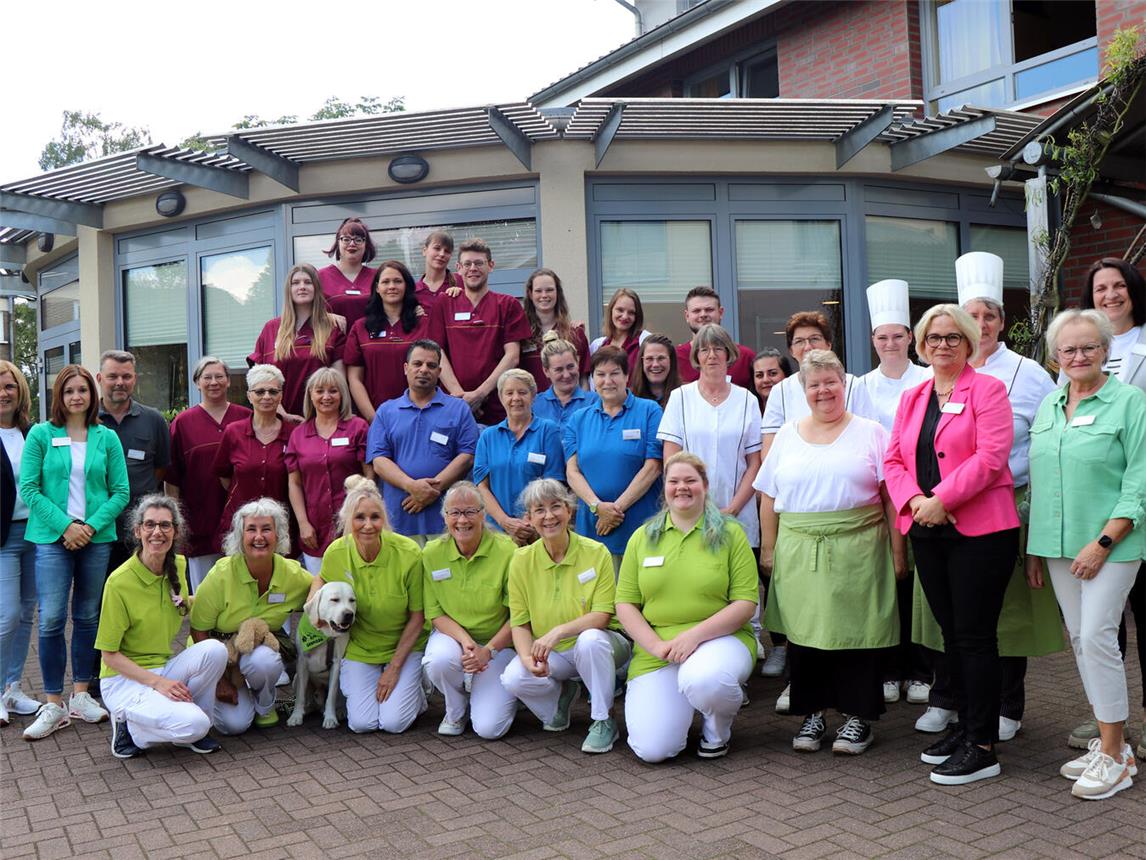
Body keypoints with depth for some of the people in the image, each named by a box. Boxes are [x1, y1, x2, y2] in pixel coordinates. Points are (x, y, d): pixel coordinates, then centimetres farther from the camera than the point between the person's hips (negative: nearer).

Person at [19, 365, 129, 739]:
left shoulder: (107, 438, 5)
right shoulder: (40, 435, 1)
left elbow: (121, 492, 3)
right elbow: (28, 489, -3)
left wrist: (91, 525, -10)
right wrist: (66, 525, -12)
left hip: (97, 538, 2)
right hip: (52, 539, -2)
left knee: (88, 618, 9)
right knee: (51, 619, -8)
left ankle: (81, 695, 21)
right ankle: (54, 704, 3)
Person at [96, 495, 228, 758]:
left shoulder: (178, 565, 2)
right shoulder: (120, 581, -17)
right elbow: (110, 655, -13)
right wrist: (157, 682, -21)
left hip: (164, 667, 6)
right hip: (125, 679, -6)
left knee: (214, 649, -25)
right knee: (194, 723, -29)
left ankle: (192, 732, -4)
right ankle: (130, 726, 0)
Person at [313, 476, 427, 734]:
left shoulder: (409, 554, -24)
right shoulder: (335, 553, -15)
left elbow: (417, 617, -13)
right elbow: (322, 578, 12)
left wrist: (394, 668, -11)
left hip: (405, 646, -2)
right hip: (359, 647, 2)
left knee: (394, 722, -13)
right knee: (361, 723, -8)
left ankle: (414, 691, 20)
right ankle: (349, 682, 24)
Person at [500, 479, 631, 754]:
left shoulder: (596, 553, -12)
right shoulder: (521, 560, -5)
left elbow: (603, 615, -16)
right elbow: (520, 624, -3)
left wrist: (558, 631, -31)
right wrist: (528, 657, -23)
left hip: (595, 647, -2)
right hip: (551, 655, 3)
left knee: (590, 639, -37)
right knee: (513, 678, -25)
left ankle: (604, 720, -13)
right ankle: (563, 693, 10)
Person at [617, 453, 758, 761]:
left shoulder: (730, 534, 1)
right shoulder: (642, 537, 9)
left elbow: (746, 603, -6)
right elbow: (625, 604, 6)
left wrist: (694, 635, -18)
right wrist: (658, 646, -10)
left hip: (720, 640, -2)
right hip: (655, 650, 2)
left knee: (703, 680, -38)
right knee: (652, 749, -16)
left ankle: (718, 730, -1)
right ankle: (680, 706, 20)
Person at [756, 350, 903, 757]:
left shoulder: (870, 433, 5)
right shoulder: (787, 436, 13)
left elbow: (892, 496, 1)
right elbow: (769, 498, 12)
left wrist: (897, 551, -4)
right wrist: (769, 549, 6)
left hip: (857, 550, -2)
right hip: (799, 552, 3)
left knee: (856, 629, 0)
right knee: (803, 630, 5)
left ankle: (858, 716, 14)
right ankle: (812, 713, 18)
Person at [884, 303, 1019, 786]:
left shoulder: (987, 389, -2)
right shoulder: (911, 398, 15)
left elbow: (991, 456, -15)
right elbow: (894, 461, 9)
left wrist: (941, 499, -19)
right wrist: (915, 500, -9)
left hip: (979, 529, -6)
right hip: (927, 532, 6)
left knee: (975, 635, -3)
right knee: (951, 632, 13)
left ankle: (982, 747, 5)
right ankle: (966, 725, 26)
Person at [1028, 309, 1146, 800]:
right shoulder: (1049, 405, 12)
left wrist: (1103, 542, -17)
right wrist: (1035, 547, 12)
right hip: (1059, 544, 6)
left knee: (1097, 637, -9)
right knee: (1079, 639, 10)